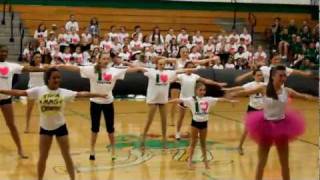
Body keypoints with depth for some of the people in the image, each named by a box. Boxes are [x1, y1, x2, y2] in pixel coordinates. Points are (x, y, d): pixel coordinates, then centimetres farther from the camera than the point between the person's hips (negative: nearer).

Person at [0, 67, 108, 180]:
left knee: (66, 155, 7)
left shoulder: (64, 92, -10)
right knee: (42, 157, 8)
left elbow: (81, 94, -12)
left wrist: (98, 95, -16)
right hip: (45, 127, 0)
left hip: (60, 127, 0)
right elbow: (20, 92, -14)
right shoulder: (39, 91, -12)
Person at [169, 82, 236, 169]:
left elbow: (219, 99, 0)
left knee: (203, 142, 16)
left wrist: (230, 101, -3)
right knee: (193, 142, 5)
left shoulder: (208, 99, -1)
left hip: (204, 122, 3)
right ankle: (190, 161, 15)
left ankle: (205, 160, 27)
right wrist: (168, 101, -30)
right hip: (195, 122, -3)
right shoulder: (191, 99, -11)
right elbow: (180, 100, -20)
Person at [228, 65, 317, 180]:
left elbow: (304, 96, 5)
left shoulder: (287, 91, -3)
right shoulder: (264, 89, -10)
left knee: (285, 162, 13)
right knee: (261, 161, 8)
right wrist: (233, 94, -22)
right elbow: (246, 92, -10)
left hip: (282, 127, 2)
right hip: (266, 126, -2)